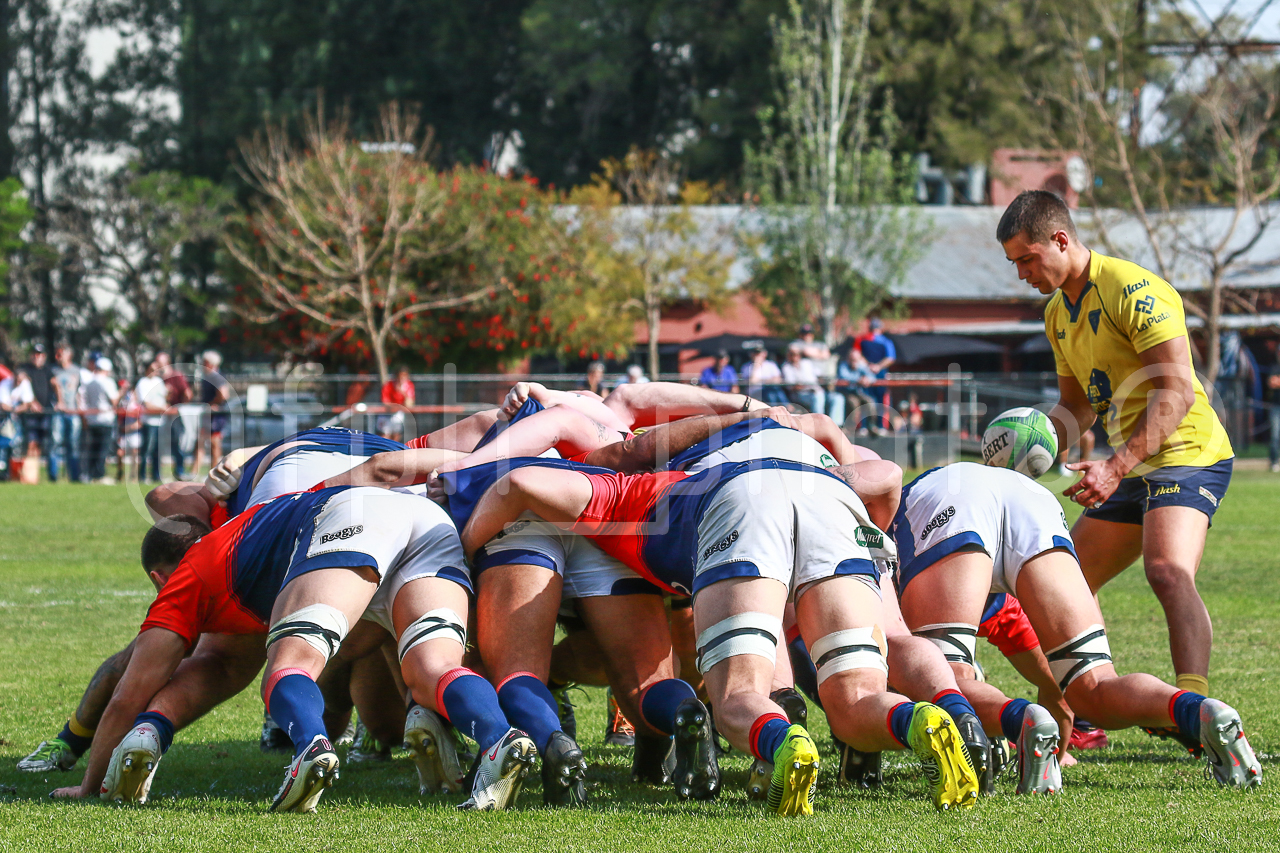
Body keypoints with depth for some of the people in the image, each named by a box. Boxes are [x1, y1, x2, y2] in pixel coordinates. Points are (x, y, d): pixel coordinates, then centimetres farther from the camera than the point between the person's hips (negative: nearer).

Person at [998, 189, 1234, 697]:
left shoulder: (1134, 290, -16)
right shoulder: (1058, 311, 13)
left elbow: (1178, 394, -23)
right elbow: (1076, 407, 23)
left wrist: (1115, 467, -30)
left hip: (1186, 453, -10)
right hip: (1132, 468, 10)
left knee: (1168, 572, -31)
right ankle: (1091, 706, 18)